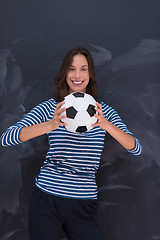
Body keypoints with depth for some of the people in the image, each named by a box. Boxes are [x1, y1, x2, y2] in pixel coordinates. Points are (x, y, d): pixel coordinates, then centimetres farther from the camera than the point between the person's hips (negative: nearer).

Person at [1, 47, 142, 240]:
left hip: (84, 205, 1)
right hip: (47, 198, -1)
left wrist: (106, 125, -24)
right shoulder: (50, 108, 0)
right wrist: (50, 125, -27)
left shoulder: (104, 112, 6)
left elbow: (136, 149, -5)